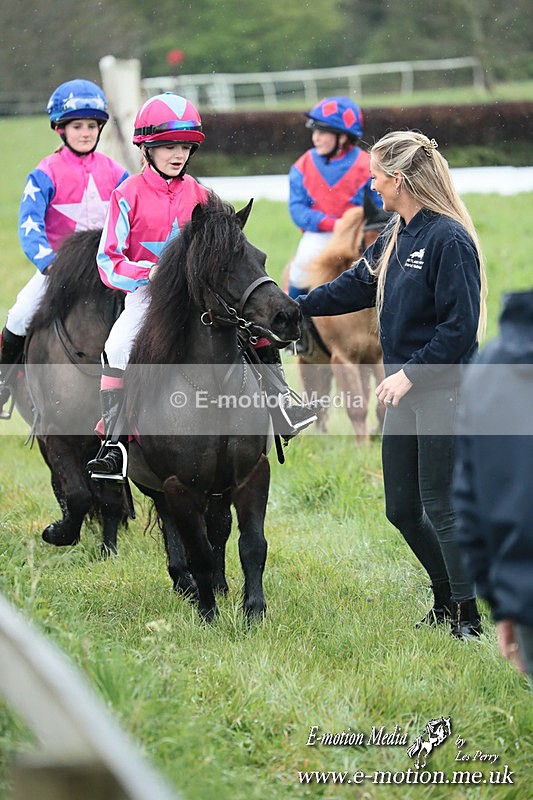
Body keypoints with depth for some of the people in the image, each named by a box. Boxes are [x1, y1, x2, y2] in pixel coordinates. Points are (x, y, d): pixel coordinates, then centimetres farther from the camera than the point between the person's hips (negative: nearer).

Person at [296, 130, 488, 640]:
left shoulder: (448, 239, -17)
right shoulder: (395, 237, 10)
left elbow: (459, 327, -20)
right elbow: (355, 287, 22)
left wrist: (409, 374, -20)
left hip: (443, 392, -9)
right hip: (405, 390, 9)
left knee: (440, 506, -7)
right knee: (401, 509, 13)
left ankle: (469, 618, 2)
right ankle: (447, 600, 28)